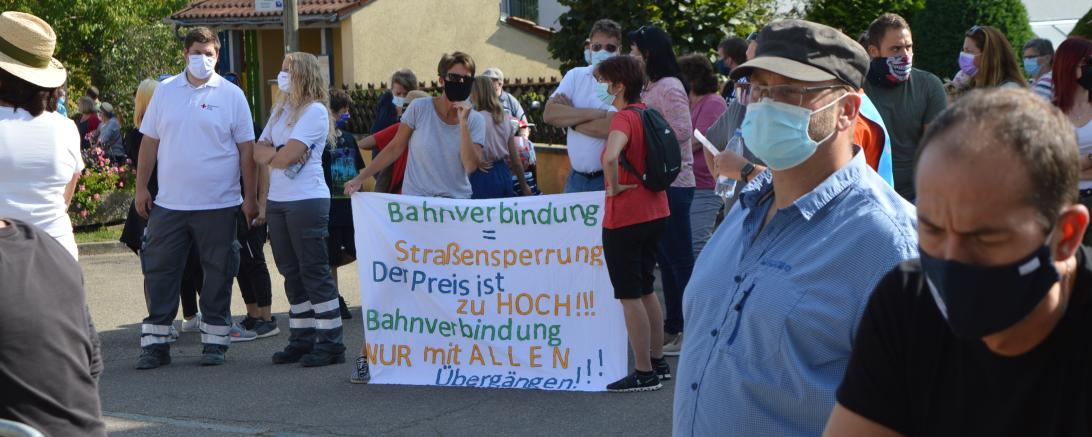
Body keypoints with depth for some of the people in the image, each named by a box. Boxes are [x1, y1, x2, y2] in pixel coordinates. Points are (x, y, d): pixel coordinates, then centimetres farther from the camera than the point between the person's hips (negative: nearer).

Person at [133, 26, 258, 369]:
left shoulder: (232, 95, 0)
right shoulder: (165, 91, 7)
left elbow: (247, 150, 0)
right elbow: (149, 142, 10)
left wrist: (251, 197, -4)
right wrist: (141, 188, 5)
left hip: (218, 205, -2)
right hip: (169, 203, 2)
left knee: (217, 274, 5)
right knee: (159, 272, 3)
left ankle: (214, 342, 16)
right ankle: (155, 343, 11)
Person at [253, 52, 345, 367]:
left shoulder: (315, 111, -8)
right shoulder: (280, 110, 18)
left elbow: (288, 156, -17)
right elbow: (259, 151, 10)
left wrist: (272, 155, 3)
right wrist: (277, 153, -10)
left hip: (307, 201, -8)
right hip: (277, 201, 8)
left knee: (315, 272, -6)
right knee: (291, 273, 11)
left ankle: (330, 343, -2)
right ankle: (302, 338, 17)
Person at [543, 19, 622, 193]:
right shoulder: (575, 76, 10)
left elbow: (611, 127, -21)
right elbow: (549, 114, -3)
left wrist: (569, 119, -6)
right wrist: (594, 113, -13)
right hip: (576, 177, 5)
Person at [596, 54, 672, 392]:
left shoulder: (624, 118, -19)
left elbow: (610, 157, -38)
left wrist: (615, 186, -22)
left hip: (625, 218, -9)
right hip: (655, 212, 9)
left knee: (629, 295, 0)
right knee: (646, 289, 19)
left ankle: (644, 373, 4)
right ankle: (658, 362, 27)